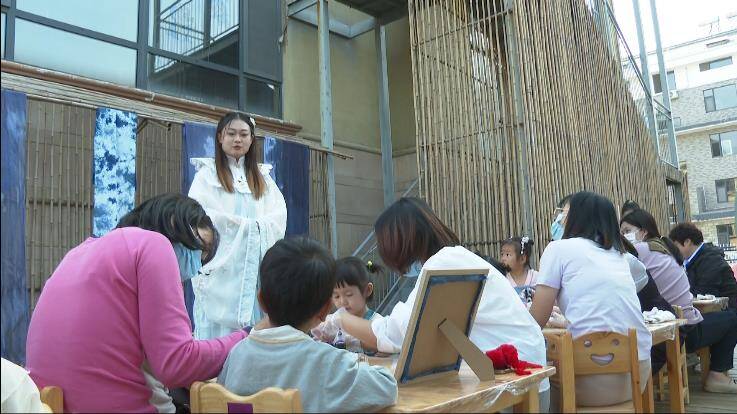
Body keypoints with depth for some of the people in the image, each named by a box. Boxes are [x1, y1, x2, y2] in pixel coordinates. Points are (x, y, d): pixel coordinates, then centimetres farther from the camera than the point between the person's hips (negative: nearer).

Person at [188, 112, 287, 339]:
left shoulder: (262, 176, 21)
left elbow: (279, 214, 9)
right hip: (220, 266, -3)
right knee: (218, 328, -7)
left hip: (255, 267, 3)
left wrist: (254, 227, -8)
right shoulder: (207, 173, 9)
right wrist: (247, 225, -6)